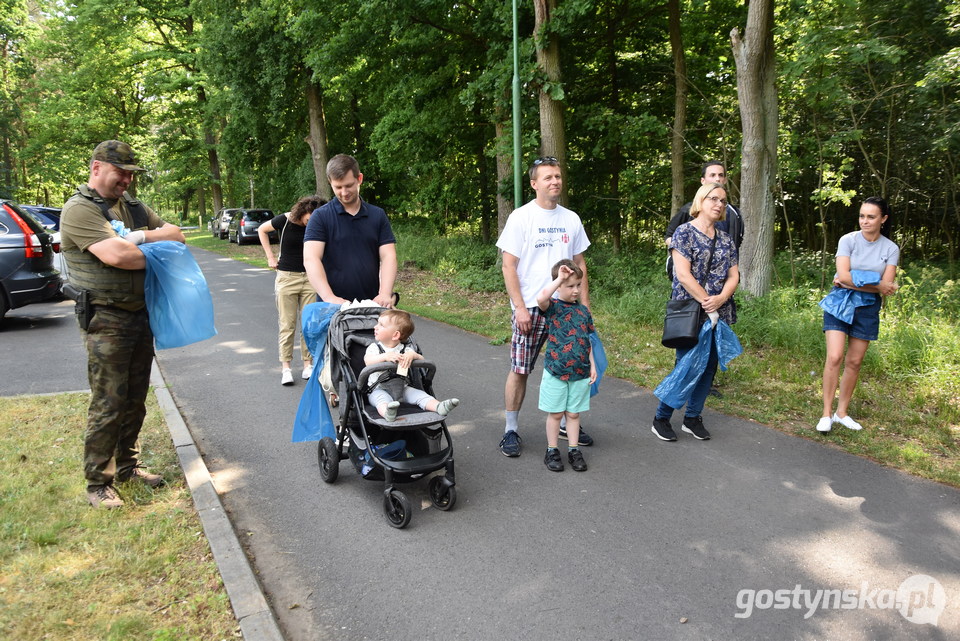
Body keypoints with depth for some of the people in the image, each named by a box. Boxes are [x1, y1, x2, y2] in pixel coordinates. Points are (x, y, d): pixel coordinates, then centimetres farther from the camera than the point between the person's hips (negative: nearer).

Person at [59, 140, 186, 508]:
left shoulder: (132, 207, 15)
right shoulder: (79, 210, -10)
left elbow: (176, 234, 9)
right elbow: (115, 254, -24)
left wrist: (142, 237, -9)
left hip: (140, 316, 8)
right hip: (107, 321, -7)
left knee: (135, 399, 15)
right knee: (108, 405, -3)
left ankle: (127, 465, 29)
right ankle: (98, 484, 9)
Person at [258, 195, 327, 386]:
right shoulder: (285, 220, -10)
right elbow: (261, 230, 8)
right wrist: (270, 256, 2)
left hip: (310, 278, 2)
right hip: (287, 277, -2)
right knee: (287, 325, 1)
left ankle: (308, 364, 15)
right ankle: (285, 367, 7)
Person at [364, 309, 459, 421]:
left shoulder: (404, 349, 7)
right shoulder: (374, 347, 2)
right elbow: (367, 361, -18)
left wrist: (412, 355, -25)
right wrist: (385, 356, -33)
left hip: (401, 388, 3)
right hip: (379, 389, -3)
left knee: (418, 394, -19)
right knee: (382, 398, -35)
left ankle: (439, 407, -35)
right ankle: (387, 411, -65)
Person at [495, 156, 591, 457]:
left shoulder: (571, 219, 10)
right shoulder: (521, 217, -4)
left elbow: (579, 264, 14)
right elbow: (508, 266, -7)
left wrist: (585, 305, 7)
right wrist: (520, 307, -14)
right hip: (530, 308, -4)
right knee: (520, 370, 0)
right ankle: (510, 430, 12)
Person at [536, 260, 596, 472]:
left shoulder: (583, 310, 6)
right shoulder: (552, 307, -9)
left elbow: (587, 341, 14)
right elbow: (540, 299, -34)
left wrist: (592, 365, 11)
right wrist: (559, 279, -30)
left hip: (580, 373, 4)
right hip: (555, 372, -4)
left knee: (573, 413, 13)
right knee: (555, 413, 8)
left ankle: (574, 450, 24)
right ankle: (552, 451, 20)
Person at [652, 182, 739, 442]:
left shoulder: (726, 239, 13)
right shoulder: (685, 232, -5)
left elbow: (733, 275, 8)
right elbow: (683, 275, -14)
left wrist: (721, 298, -12)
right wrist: (707, 302, -16)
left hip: (718, 313, 6)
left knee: (709, 367, 8)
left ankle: (692, 417, 22)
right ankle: (661, 418, 9)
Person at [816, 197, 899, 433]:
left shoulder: (891, 249, 0)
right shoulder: (848, 240, -6)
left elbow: (887, 287, -7)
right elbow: (843, 276, -15)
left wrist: (852, 282, -15)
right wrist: (877, 285, -12)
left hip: (868, 308, 3)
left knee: (854, 362, 5)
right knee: (834, 357, -12)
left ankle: (842, 412, 17)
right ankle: (826, 414, -4)